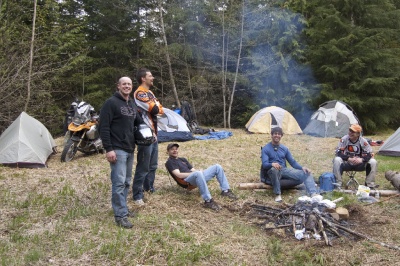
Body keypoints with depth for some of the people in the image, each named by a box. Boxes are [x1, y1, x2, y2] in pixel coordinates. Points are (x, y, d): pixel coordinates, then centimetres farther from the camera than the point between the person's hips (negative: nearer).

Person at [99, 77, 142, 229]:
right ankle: (120, 216, -4)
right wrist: (108, 149, -20)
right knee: (119, 182, -9)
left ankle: (122, 208, 27)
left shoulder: (132, 104, 15)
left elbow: (137, 122, 29)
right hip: (117, 150, -8)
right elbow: (103, 127, -14)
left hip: (130, 149, 8)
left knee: (127, 182, 15)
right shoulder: (111, 103, -9)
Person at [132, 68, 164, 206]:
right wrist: (156, 106, -1)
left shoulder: (150, 93, 18)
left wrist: (156, 107, -6)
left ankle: (149, 187, 32)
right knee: (143, 166, -7)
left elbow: (161, 110, 14)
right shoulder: (140, 93, -15)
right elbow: (155, 109, -22)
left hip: (154, 133, 10)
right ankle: (137, 195, 0)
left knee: (153, 164, 18)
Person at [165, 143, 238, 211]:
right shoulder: (169, 162, 5)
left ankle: (225, 190, -1)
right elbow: (179, 175, -9)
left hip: (198, 176, 8)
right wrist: (192, 173, -14)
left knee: (217, 167, -1)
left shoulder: (183, 159, 31)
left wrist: (197, 171, 0)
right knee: (198, 173, -43)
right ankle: (208, 201, -48)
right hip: (187, 180, -8)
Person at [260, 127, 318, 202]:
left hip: (284, 170, 5)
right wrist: (272, 164, -37)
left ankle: (314, 194, -28)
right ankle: (277, 194, -31)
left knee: (306, 173, -13)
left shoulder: (284, 148, 13)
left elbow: (293, 162, 12)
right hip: (272, 172, -5)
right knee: (274, 169, -42)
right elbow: (264, 164, -15)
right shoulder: (265, 149, -2)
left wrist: (302, 167, -8)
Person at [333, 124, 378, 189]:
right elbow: (338, 153, -15)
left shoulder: (363, 141, -9)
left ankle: (370, 184, -6)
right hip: (346, 164, -2)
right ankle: (338, 183, -24)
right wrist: (349, 159, -28)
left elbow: (370, 154, -9)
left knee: (373, 162, -20)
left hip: (359, 164, 2)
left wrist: (361, 159, -29)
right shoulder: (344, 139, -13)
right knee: (337, 160, -32)